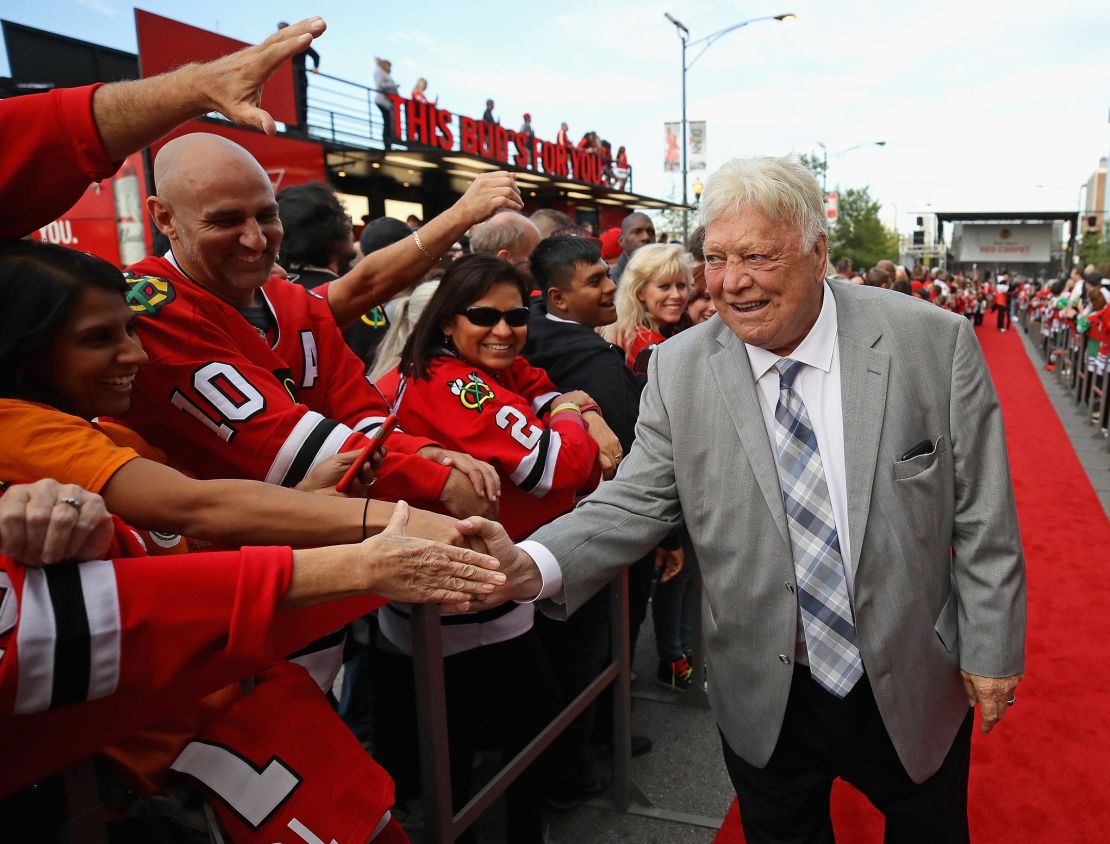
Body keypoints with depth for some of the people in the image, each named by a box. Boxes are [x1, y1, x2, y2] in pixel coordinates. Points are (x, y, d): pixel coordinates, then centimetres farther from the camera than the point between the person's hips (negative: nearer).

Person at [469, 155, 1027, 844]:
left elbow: (981, 516, -7)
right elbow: (638, 500, -11)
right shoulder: (680, 368, -10)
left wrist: (991, 650, -4)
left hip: (915, 689, 0)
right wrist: (533, 566, -28)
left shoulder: (934, 342, -12)